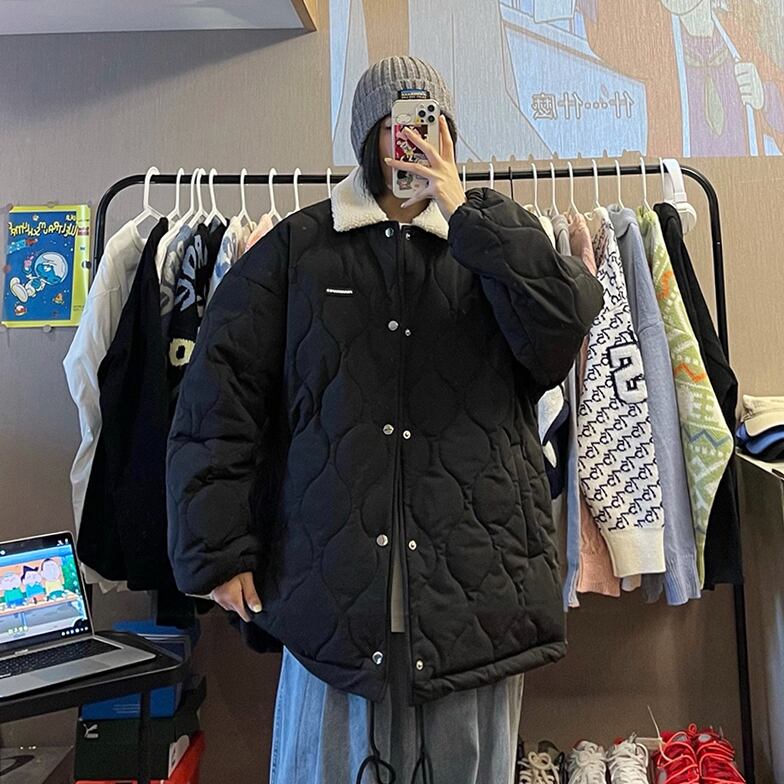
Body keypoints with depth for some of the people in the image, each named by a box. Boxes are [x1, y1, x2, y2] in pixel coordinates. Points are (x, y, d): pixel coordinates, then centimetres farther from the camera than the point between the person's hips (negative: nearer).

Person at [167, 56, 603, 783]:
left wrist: (465, 215, -10)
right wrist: (218, 551, -3)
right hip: (332, 580, -1)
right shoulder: (297, 250, 4)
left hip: (476, 582, 2)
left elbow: (563, 330, -8)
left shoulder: (492, 234, 9)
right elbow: (217, 401, 1)